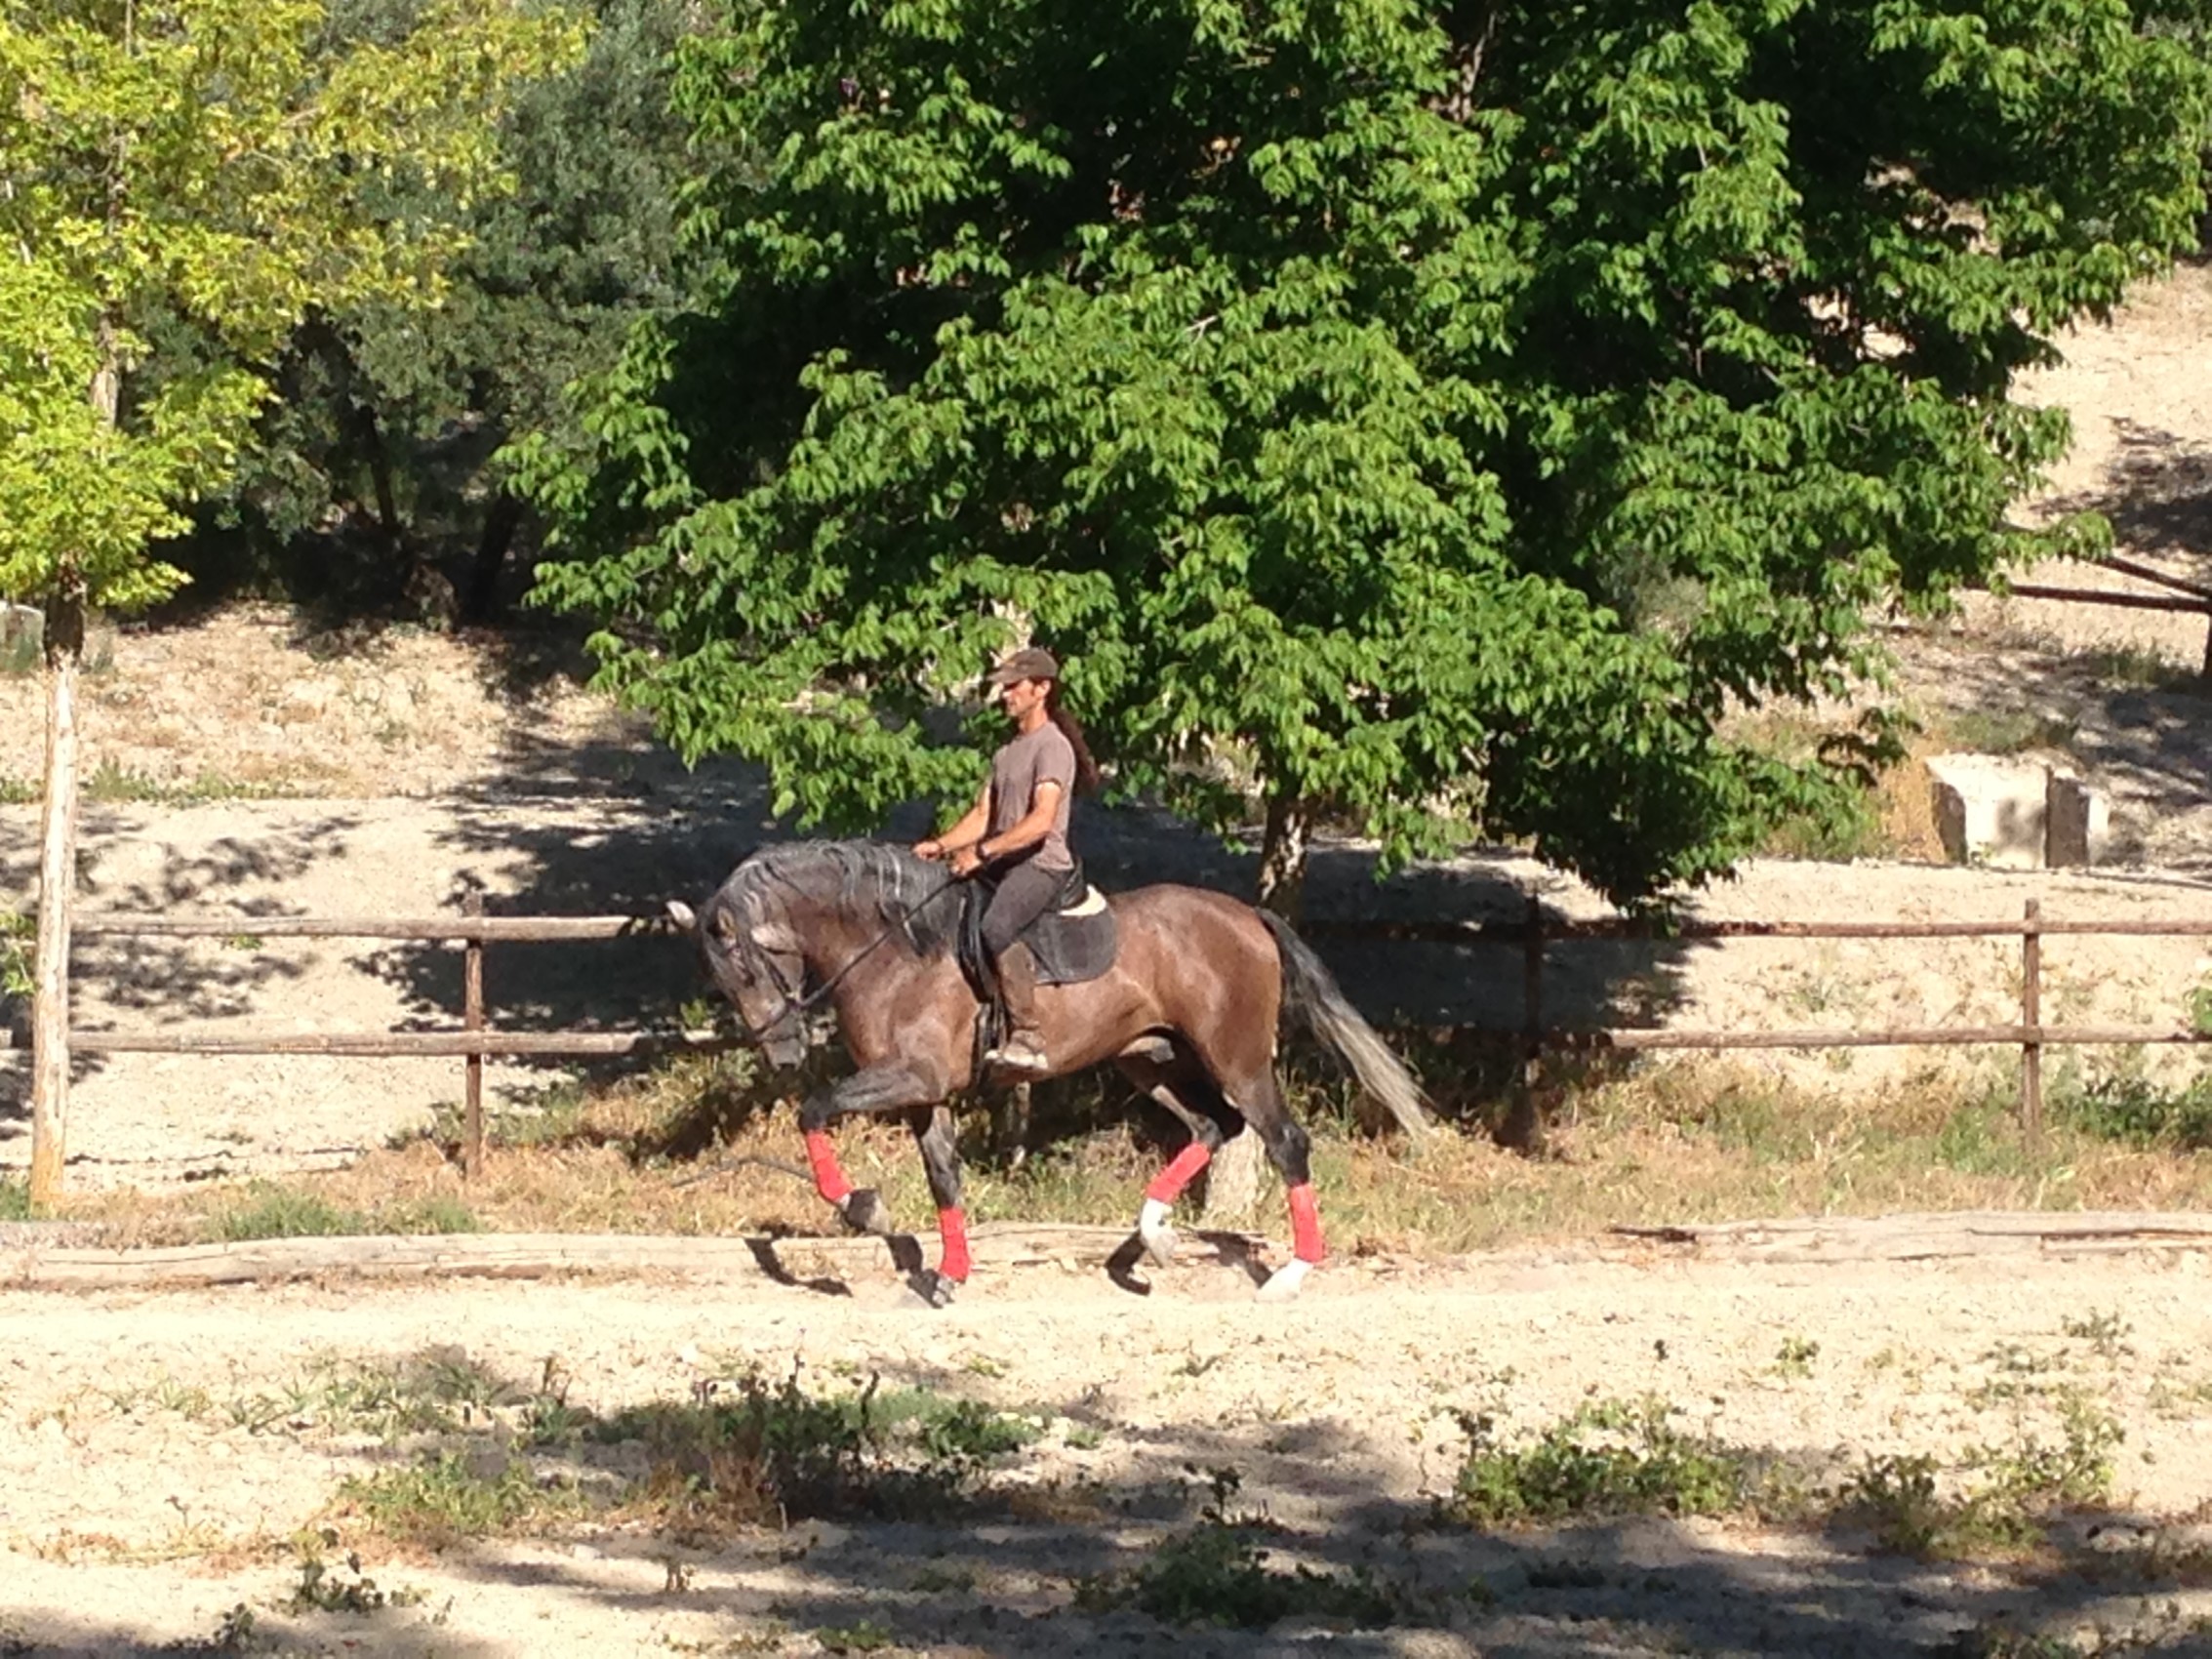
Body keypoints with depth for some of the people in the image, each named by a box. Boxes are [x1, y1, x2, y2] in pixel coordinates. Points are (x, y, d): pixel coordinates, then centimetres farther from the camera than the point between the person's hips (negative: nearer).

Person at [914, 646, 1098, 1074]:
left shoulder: (1052, 746, -8)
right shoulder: (1007, 752, 22)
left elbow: (1041, 821, -21)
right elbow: (982, 815, 20)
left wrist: (982, 852, -25)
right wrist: (940, 845, 3)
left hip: (1041, 864, -10)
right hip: (1001, 863, 10)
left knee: (996, 927, -35)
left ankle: (1027, 1040, -37)